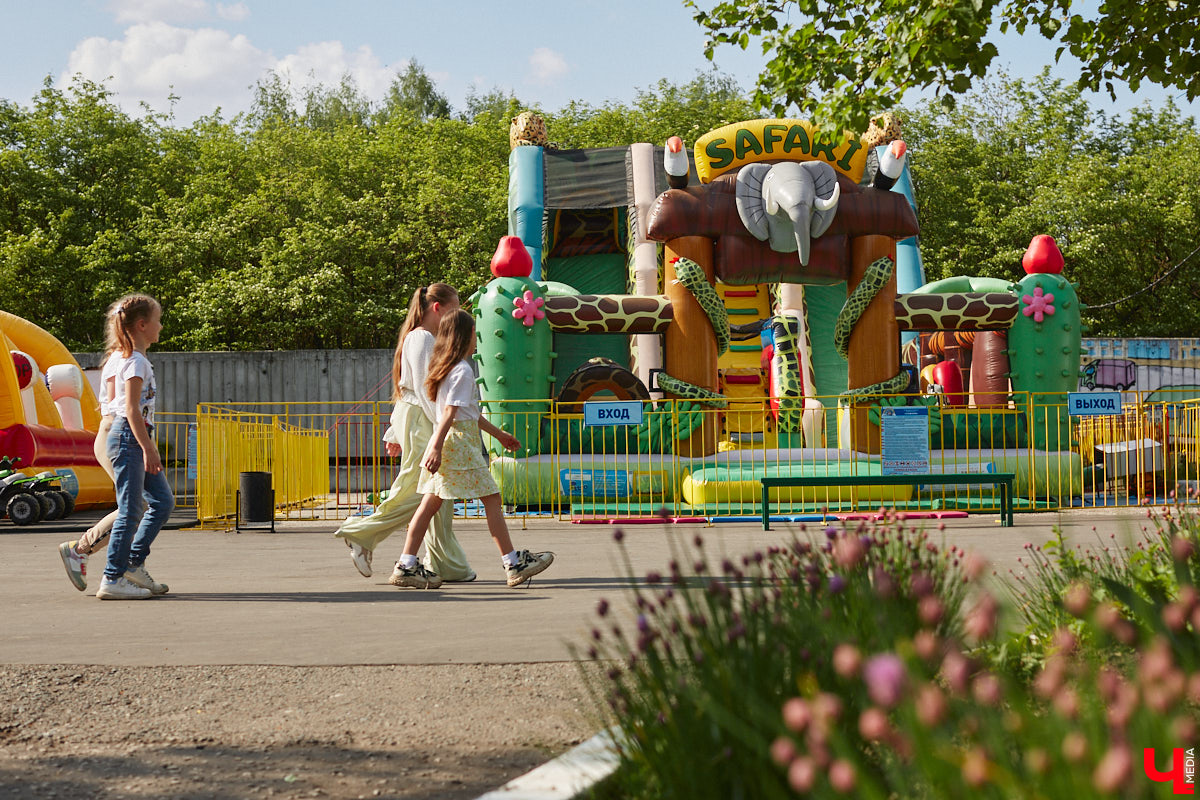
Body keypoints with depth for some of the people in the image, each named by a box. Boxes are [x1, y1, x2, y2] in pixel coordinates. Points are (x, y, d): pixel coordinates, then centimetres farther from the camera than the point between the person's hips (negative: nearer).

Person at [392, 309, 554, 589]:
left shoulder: (446, 367, 19)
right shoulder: (462, 371, -12)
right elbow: (450, 412, -20)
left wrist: (499, 434, 31)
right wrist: (436, 448, -26)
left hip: (447, 442, 10)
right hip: (460, 442, -10)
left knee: (431, 502, 6)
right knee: (492, 498, -4)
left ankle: (406, 566, 3)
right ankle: (513, 564, -1)